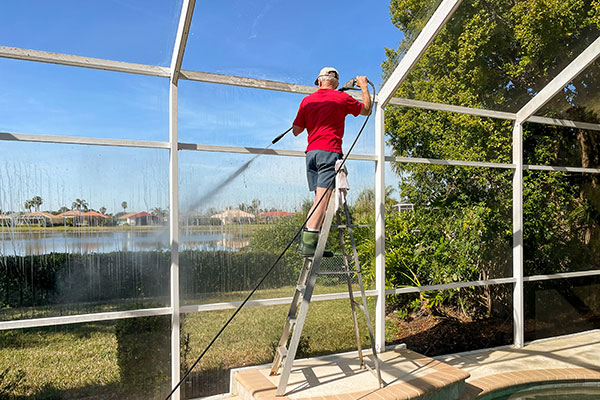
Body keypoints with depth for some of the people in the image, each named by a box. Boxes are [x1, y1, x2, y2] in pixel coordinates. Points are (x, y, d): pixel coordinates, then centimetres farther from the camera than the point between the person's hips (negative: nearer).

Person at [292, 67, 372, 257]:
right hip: (329, 151, -5)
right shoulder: (342, 98, 7)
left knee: (321, 199, 8)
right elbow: (366, 109, 22)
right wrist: (364, 86, 35)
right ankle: (308, 241, -23)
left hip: (311, 152, 5)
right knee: (323, 197, -13)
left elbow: (296, 130, 16)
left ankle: (316, 243, 3)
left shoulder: (307, 100, 15)